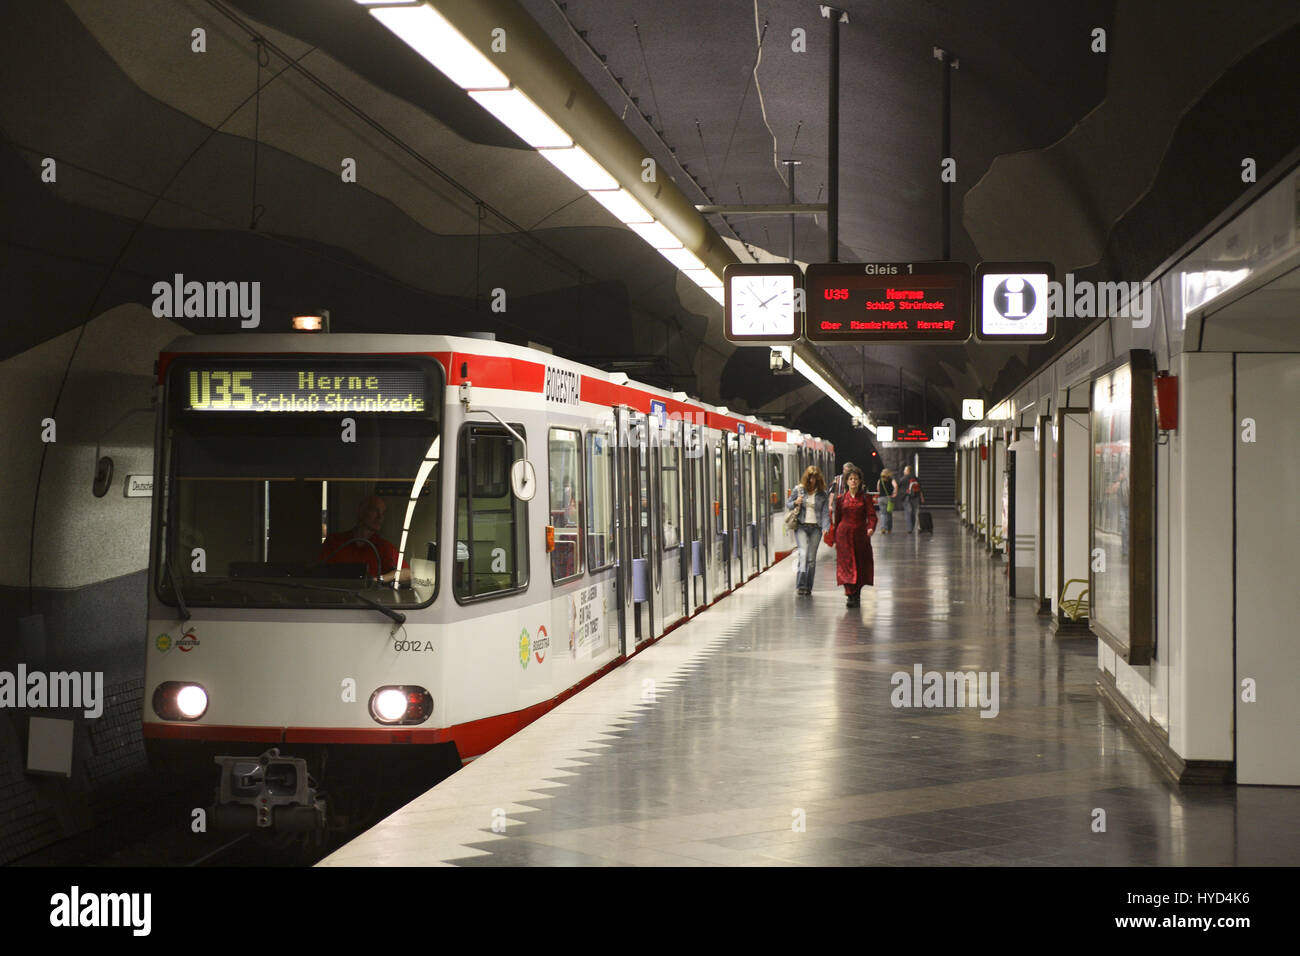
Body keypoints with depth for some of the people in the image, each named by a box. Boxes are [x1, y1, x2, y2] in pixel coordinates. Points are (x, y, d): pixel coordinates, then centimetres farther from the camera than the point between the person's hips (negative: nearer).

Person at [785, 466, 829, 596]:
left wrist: (826, 528, -12)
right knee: (803, 553, -18)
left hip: (815, 528, 2)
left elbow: (825, 512, 2)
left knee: (812, 558, 3)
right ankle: (800, 584, -20)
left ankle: (808, 587, 12)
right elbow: (788, 505, 11)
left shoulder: (822, 494, 5)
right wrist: (795, 503, -12)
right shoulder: (798, 489, 4)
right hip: (801, 526, -2)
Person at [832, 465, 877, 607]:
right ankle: (850, 595, -12)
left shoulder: (865, 497, 3)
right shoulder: (841, 499, 6)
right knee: (847, 565, -9)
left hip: (860, 535, 0)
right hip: (844, 535, 0)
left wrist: (871, 527, -27)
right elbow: (837, 519, 11)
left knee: (861, 566, 5)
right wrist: (835, 539, 10)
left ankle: (856, 594, 22)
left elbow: (871, 515, -6)